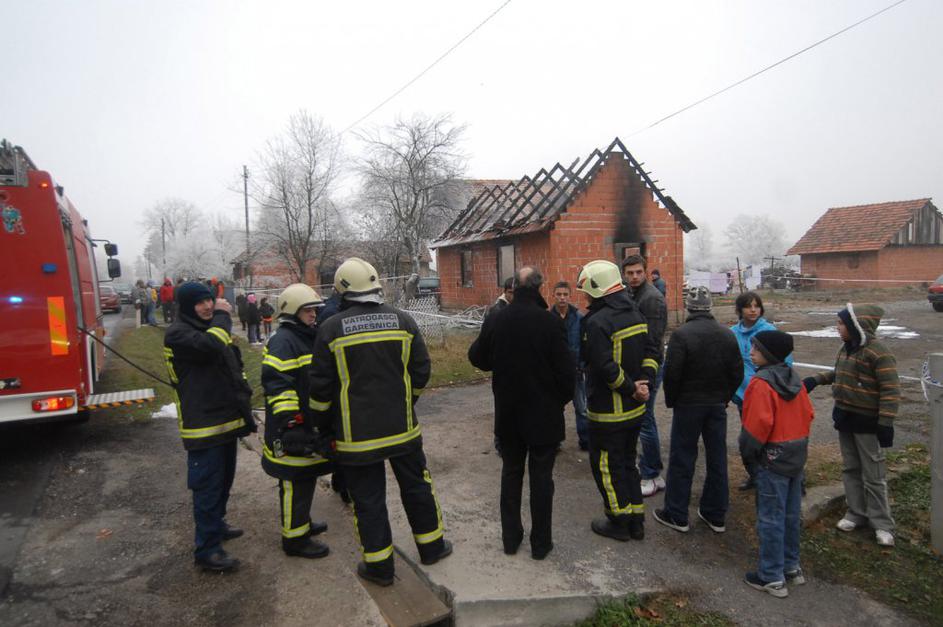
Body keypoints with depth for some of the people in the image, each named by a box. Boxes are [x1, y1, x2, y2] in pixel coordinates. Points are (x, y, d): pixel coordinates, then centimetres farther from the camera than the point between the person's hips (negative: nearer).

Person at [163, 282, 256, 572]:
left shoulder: (212, 328, 15)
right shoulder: (178, 333, -14)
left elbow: (233, 364, 24)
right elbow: (210, 346, -34)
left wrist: (242, 393, 15)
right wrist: (222, 316, -18)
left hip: (226, 418, 9)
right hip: (203, 424, -9)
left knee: (224, 479, 22)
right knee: (208, 486, -5)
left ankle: (216, 524, 40)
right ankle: (207, 550, 4)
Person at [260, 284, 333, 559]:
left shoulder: (309, 338, 15)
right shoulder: (283, 341, -17)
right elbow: (277, 385, -25)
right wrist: (288, 423, -27)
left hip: (310, 425, 10)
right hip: (292, 431, -10)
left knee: (306, 478, 22)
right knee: (295, 483, 0)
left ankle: (303, 522, 39)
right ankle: (295, 538, 13)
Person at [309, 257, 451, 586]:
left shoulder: (331, 328, -10)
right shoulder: (403, 321, -3)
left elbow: (321, 387, -6)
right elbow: (421, 371, 2)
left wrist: (325, 424, 10)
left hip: (356, 432, -2)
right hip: (402, 426, 3)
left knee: (368, 498, 10)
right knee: (416, 485, 19)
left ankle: (379, 565, 22)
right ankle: (431, 546, 33)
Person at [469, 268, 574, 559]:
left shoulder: (495, 320, -7)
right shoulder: (550, 321, -17)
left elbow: (477, 358, 5)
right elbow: (566, 369, -14)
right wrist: (562, 399, 3)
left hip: (508, 413, 3)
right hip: (544, 413, -3)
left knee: (511, 473, 17)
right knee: (541, 476, 9)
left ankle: (510, 537, 26)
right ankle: (540, 542, 20)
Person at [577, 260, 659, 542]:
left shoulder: (597, 322, -22)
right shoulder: (635, 315, 6)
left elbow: (606, 368, -28)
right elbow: (652, 352, 6)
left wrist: (631, 388, -15)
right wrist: (643, 382, -4)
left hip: (608, 413, -8)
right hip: (635, 410, 8)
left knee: (606, 466, 8)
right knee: (628, 461, 20)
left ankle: (619, 522, 19)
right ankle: (636, 521, 29)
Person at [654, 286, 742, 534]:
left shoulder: (681, 335, -16)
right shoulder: (728, 335, 1)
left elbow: (672, 374, -17)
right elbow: (737, 373, 5)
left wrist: (671, 400, -2)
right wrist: (724, 397, 15)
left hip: (688, 404, -5)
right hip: (717, 405, 5)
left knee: (681, 460, 4)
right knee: (717, 459, 13)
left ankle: (676, 515, 13)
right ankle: (716, 515, 23)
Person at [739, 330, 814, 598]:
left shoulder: (761, 383, -20)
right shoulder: (795, 379, 5)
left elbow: (759, 423, -22)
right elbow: (808, 413, 9)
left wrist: (746, 450, -9)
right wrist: (797, 438, 17)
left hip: (773, 458, -8)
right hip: (798, 454, 8)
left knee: (771, 517, 1)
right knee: (791, 513, 18)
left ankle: (772, 577, 10)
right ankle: (791, 566, 31)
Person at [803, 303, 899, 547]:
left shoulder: (877, 352, -20)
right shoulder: (847, 347, 5)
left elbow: (891, 390, -21)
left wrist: (886, 424, -22)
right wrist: (817, 379, 11)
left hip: (867, 423, -8)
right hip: (845, 418, 8)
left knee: (873, 475, 3)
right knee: (850, 469, 16)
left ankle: (881, 524, 16)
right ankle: (856, 513, 30)